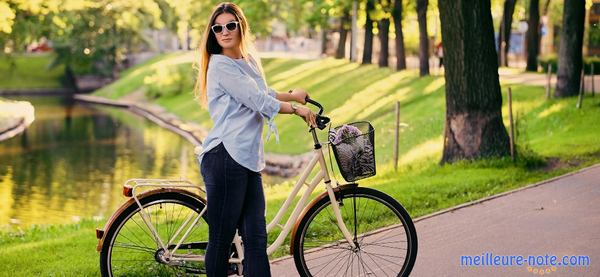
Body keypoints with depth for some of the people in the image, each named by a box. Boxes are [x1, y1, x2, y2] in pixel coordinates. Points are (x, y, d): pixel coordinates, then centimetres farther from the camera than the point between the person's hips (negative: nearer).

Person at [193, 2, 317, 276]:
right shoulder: (220, 65, -8)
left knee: (256, 238, 3)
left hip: (249, 159, 8)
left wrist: (291, 95, 26)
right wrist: (296, 108, 0)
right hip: (225, 158, -8)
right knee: (222, 238, -4)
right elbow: (258, 101, -12)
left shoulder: (250, 61, 18)